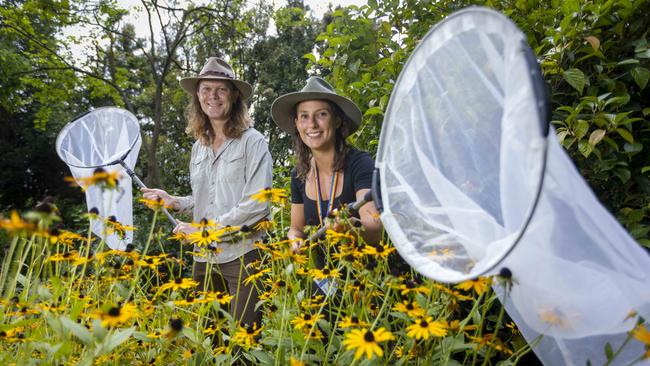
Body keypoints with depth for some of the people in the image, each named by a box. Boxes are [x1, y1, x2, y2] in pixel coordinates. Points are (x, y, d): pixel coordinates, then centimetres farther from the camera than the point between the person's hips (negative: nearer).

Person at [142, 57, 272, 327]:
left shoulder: (252, 141, -6)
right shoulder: (198, 147, 13)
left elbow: (257, 205, -15)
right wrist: (175, 202, 4)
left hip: (241, 254, -6)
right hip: (204, 257, 6)